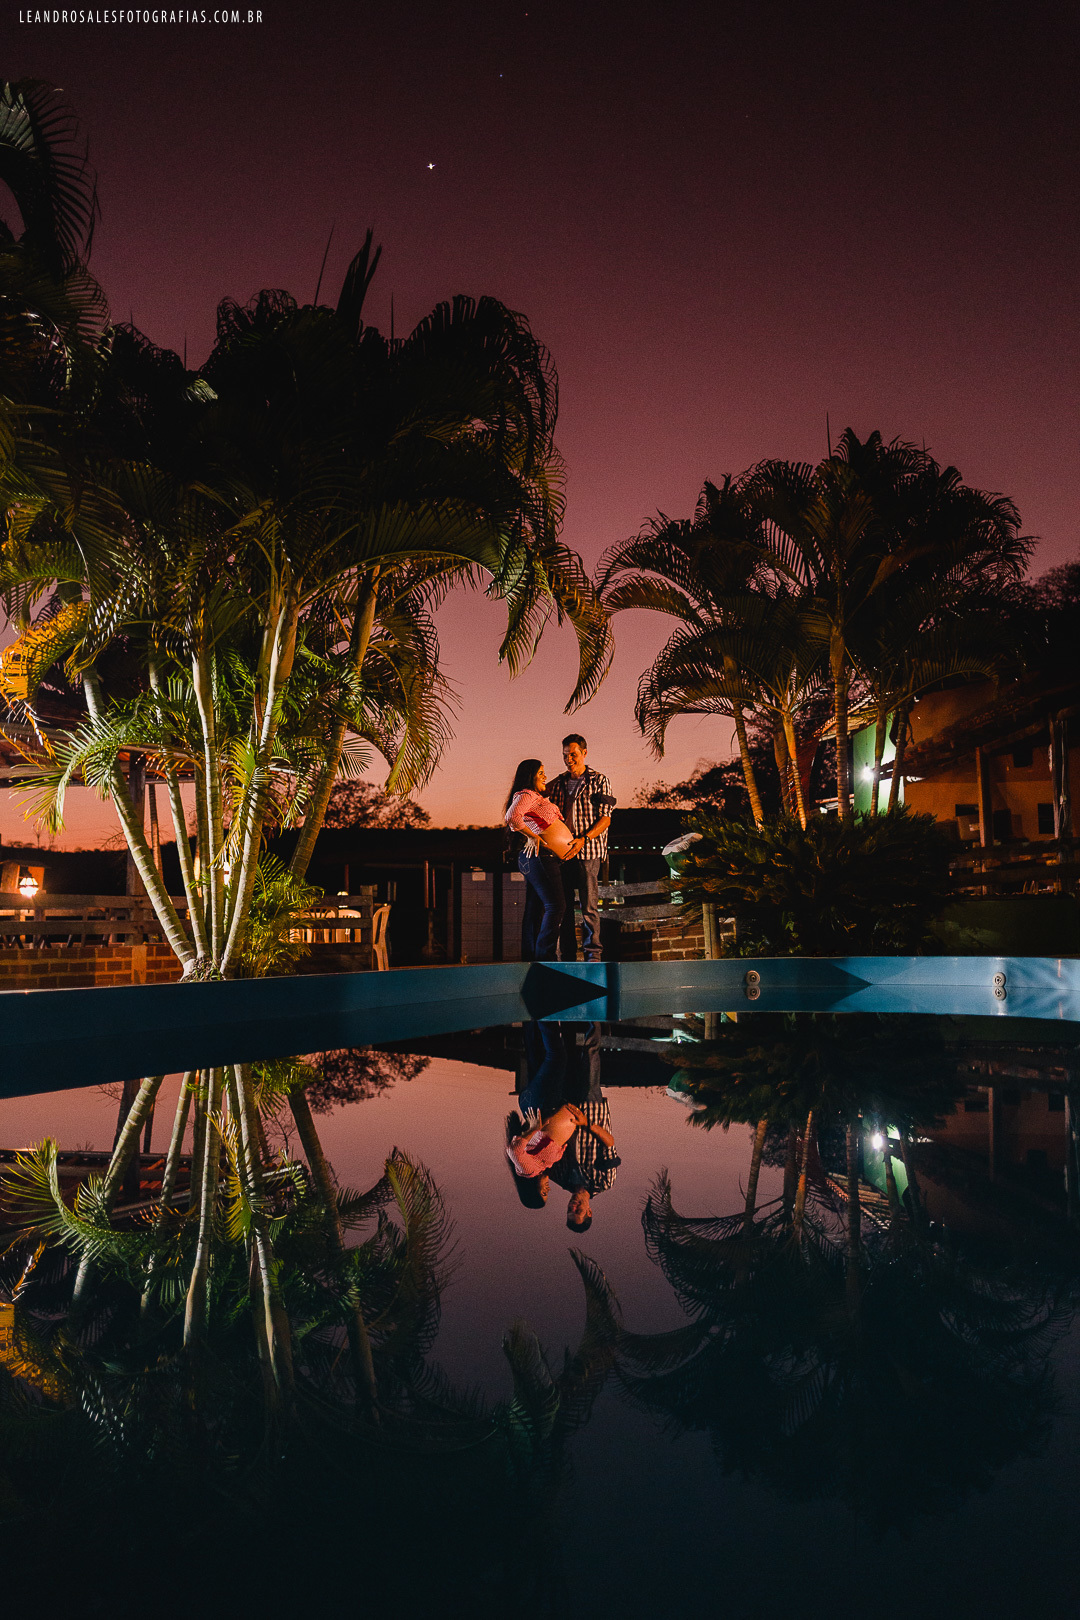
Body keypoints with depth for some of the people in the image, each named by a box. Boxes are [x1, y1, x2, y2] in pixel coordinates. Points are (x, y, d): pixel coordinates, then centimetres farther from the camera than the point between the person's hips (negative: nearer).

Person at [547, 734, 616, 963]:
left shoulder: (599, 781, 2)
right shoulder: (558, 783, 16)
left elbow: (605, 818, -4)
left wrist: (583, 839, -16)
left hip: (588, 851, -5)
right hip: (561, 851, 5)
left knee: (589, 904, -6)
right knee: (563, 905, 4)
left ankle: (592, 954, 0)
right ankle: (568, 955, 11)